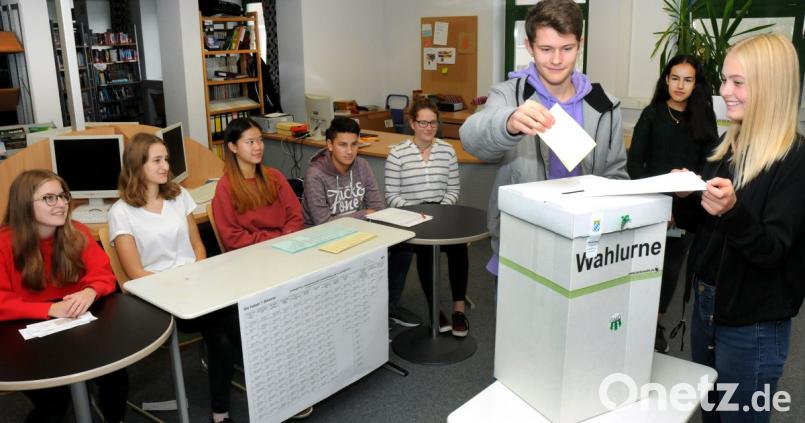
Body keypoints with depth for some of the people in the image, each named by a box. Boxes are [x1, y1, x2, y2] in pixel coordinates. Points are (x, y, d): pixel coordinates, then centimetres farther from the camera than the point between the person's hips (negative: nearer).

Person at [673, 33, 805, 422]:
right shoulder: (727, 146, 5)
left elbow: (771, 251, -21)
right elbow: (692, 223, 10)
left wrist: (733, 210, -39)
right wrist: (685, 195, -10)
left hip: (753, 324, -7)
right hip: (706, 301, 7)